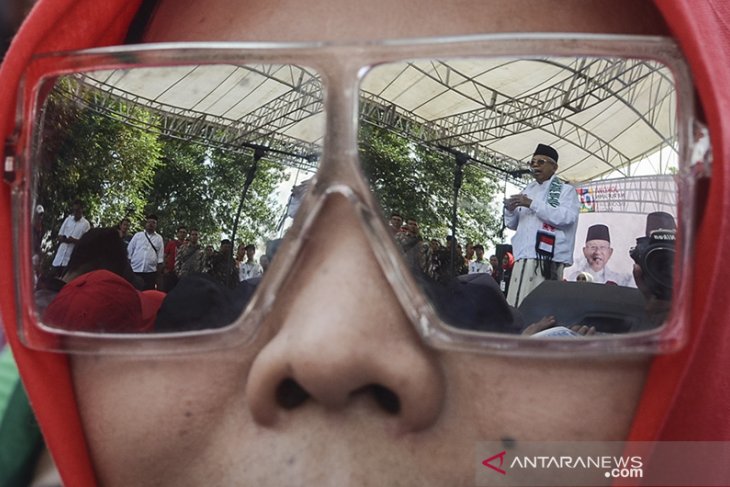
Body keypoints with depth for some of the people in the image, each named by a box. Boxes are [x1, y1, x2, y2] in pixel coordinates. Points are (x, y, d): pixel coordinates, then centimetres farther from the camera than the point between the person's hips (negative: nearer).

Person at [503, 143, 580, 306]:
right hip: (524, 255, 6)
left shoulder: (566, 190, 6)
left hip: (549, 257, -6)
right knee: (517, 303, -2)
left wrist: (532, 204, -15)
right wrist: (510, 210, 1)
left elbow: (567, 217, -12)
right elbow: (512, 224, 23)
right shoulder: (527, 190, 22)